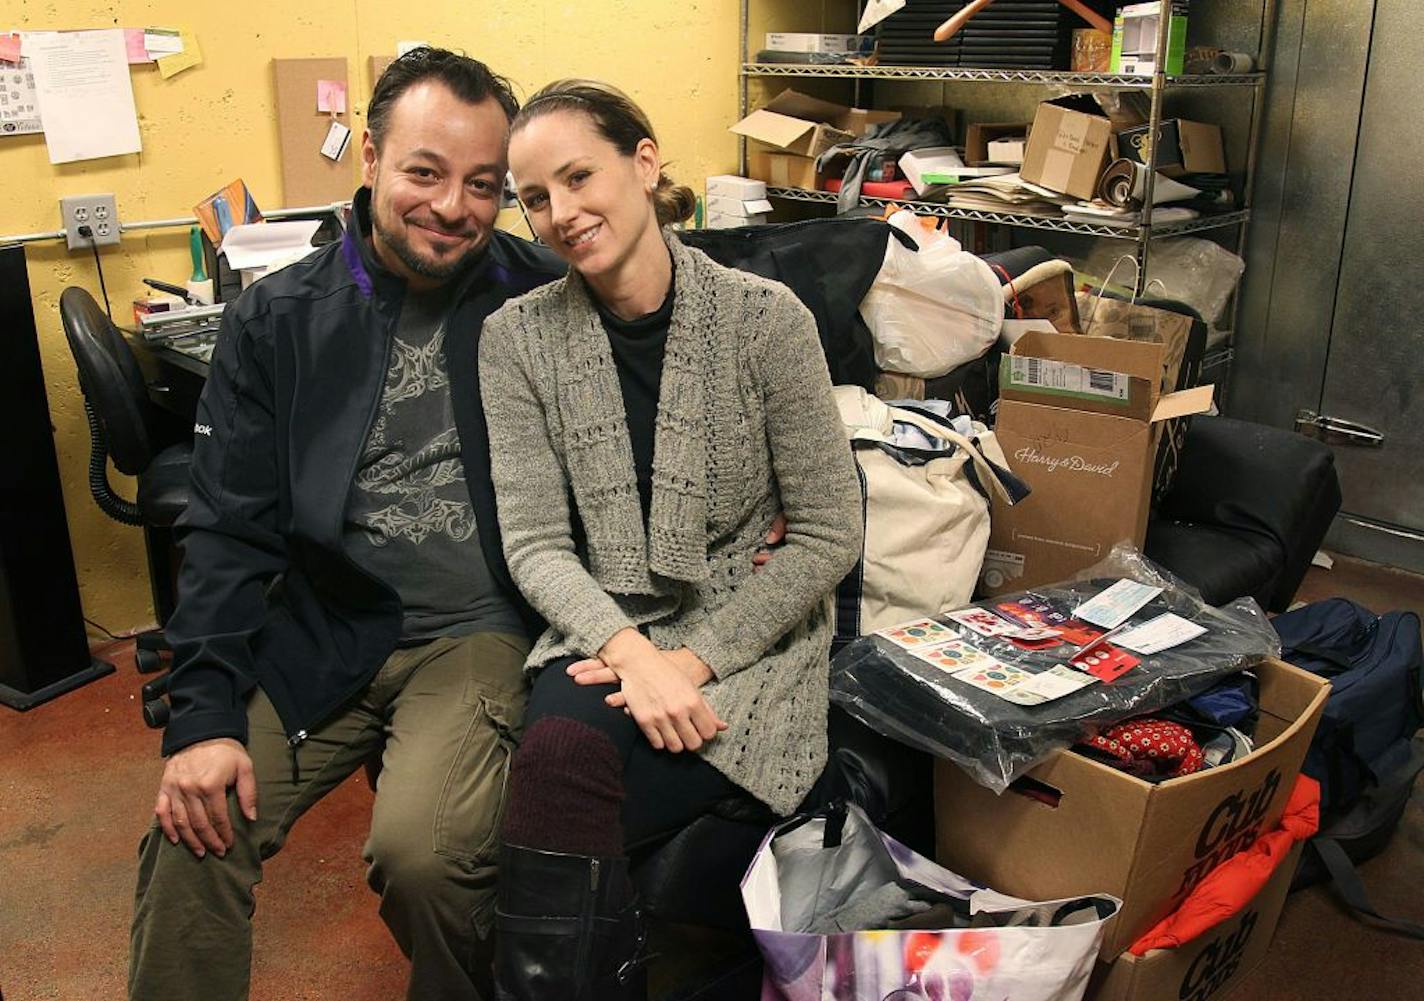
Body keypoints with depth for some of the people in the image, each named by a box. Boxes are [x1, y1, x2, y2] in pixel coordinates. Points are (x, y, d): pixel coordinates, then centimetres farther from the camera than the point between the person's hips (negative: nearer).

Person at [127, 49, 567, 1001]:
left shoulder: (547, 300, -3)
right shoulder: (277, 318, 2)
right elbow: (230, 527, 1)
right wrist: (204, 715, -9)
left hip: (479, 628, -2)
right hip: (322, 627, 3)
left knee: (421, 849, -24)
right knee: (192, 833, -14)